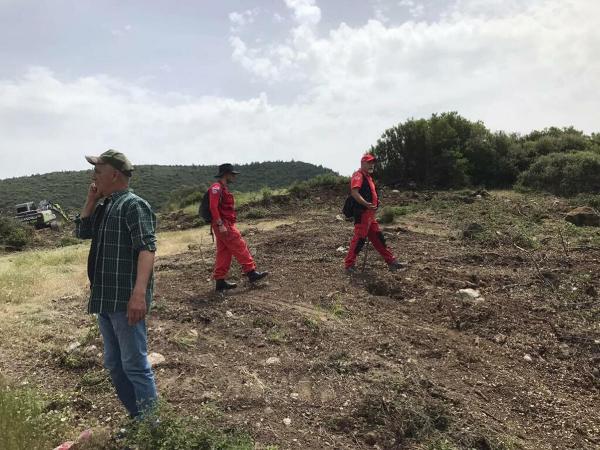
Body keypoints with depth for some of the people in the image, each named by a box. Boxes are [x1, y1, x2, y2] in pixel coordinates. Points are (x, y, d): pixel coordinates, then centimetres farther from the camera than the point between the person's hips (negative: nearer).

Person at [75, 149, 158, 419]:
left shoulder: (133, 205, -13)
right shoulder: (105, 207, 16)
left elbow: (147, 249, -23)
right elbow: (82, 231, 18)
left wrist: (140, 293, -33)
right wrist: (91, 200, 8)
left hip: (126, 299, -10)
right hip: (105, 298, 10)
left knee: (134, 365, -2)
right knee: (114, 365, 17)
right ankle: (137, 419, 30)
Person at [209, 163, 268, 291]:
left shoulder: (223, 188, 21)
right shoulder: (216, 188, -11)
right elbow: (213, 207, -21)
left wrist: (230, 226, 22)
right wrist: (220, 225, -24)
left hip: (226, 225, 10)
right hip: (223, 225, -10)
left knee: (224, 253, 9)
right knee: (240, 248, -7)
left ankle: (220, 282, 11)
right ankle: (251, 273, -1)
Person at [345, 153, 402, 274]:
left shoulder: (368, 177, 21)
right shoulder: (358, 176, -11)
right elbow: (354, 192, -26)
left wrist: (376, 202, 17)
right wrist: (367, 204, -33)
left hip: (370, 214, 10)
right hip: (362, 213, -10)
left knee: (378, 238, 14)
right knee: (359, 239, -8)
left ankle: (391, 261, 22)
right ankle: (349, 265, 0)